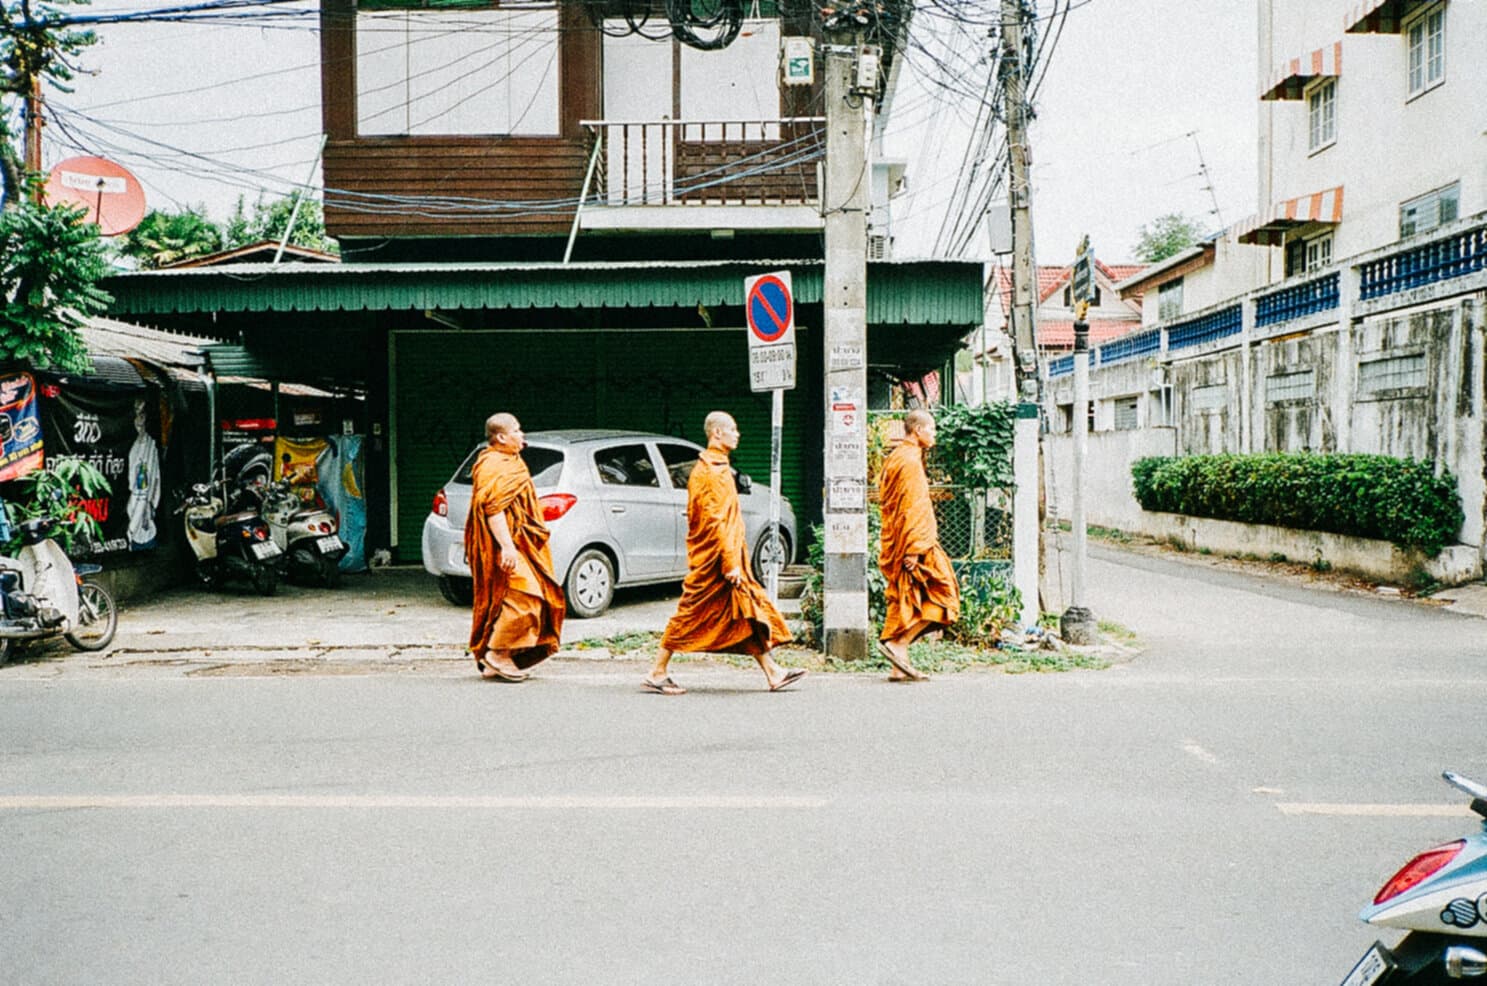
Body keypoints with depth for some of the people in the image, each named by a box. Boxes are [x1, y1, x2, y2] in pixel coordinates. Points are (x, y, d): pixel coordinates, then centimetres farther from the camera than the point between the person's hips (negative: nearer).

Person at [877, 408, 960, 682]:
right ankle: (897, 643, -9)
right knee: (938, 595, -4)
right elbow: (912, 508, -19)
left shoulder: (895, 457, 18)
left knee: (904, 601, 9)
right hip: (912, 541, -10)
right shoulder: (910, 461, -13)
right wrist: (913, 549, -23)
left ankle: (899, 667, 9)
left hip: (895, 543, 10)